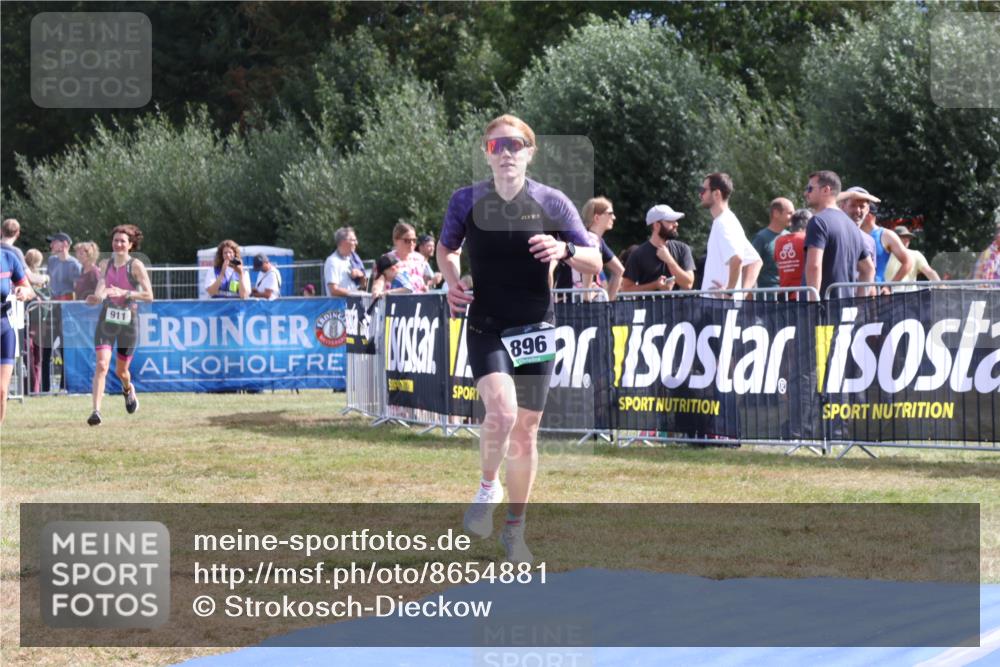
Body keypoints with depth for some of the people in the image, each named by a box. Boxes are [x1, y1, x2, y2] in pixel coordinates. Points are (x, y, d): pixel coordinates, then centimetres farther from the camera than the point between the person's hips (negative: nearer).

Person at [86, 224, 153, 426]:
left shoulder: (135, 266, -7)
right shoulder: (107, 264, 5)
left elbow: (149, 295, -13)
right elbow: (99, 294, 9)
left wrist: (124, 293, -23)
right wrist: (96, 298, -15)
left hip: (128, 321, -2)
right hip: (106, 320, 2)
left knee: (121, 370, 10)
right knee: (102, 365, -16)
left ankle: (128, 389, 47)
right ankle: (96, 411, -19)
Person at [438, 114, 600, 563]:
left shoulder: (551, 202, -4)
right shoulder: (466, 201, -3)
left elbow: (594, 263, -1)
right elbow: (445, 248, 16)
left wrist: (565, 250, -22)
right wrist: (452, 282, -4)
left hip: (535, 328, 1)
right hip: (486, 327, -1)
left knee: (525, 430, 6)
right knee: (501, 411, -25)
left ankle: (515, 527, 23)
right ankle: (487, 487, 5)